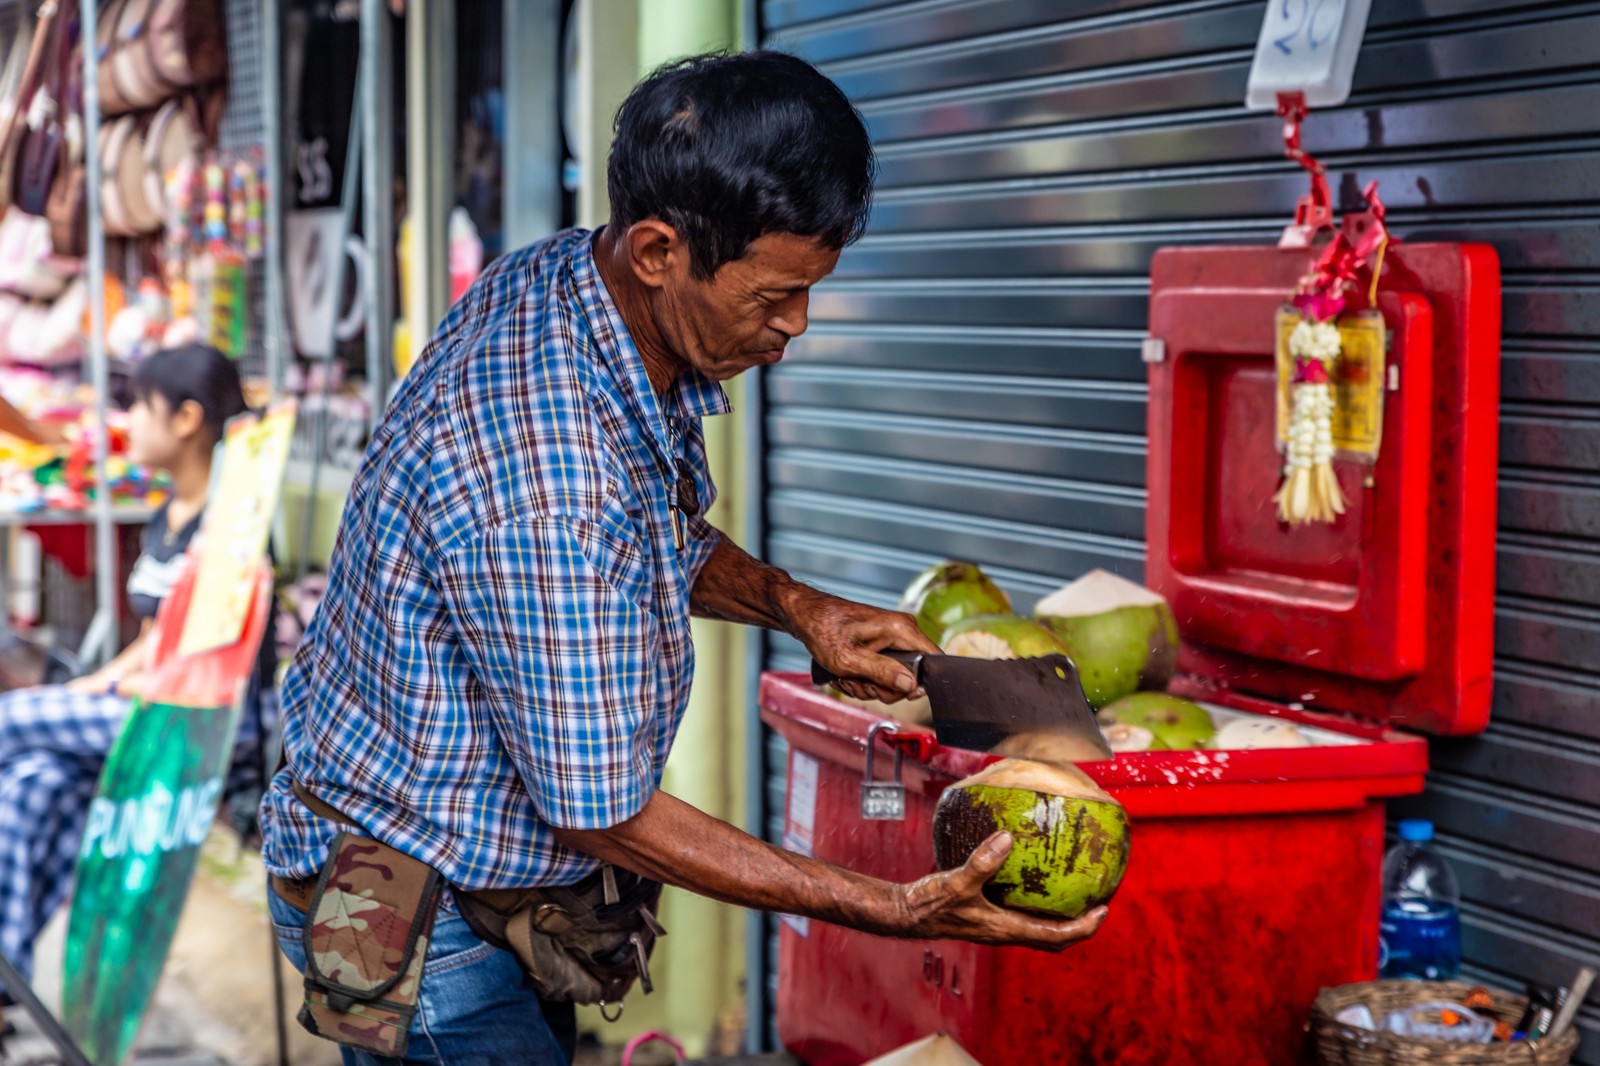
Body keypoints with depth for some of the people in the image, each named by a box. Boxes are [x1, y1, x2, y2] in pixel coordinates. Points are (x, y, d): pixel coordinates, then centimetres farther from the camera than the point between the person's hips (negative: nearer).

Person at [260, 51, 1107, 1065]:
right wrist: (897, 912, -25)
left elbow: (663, 536, 13)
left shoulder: (556, 281, -8)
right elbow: (606, 818, -27)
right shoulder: (546, 485, -37)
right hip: (417, 928, -9)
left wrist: (791, 604, -5)